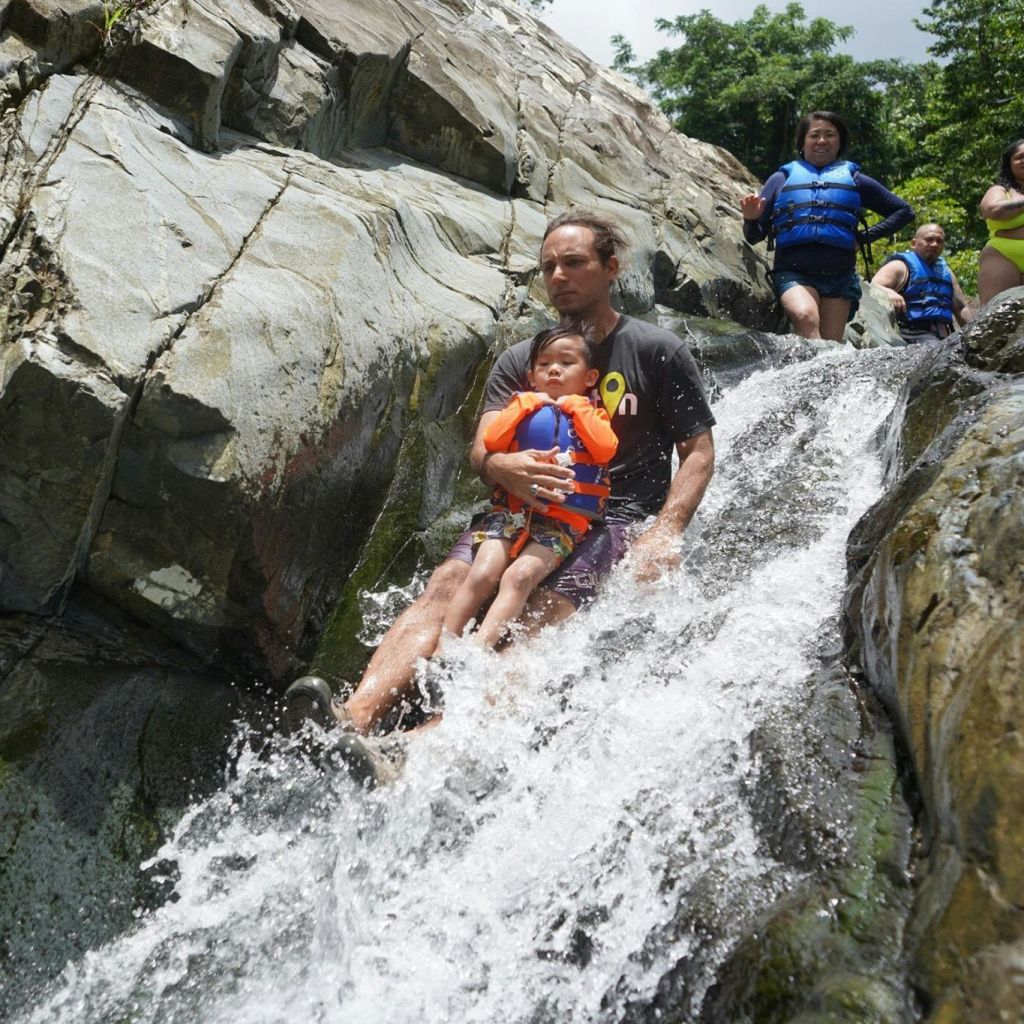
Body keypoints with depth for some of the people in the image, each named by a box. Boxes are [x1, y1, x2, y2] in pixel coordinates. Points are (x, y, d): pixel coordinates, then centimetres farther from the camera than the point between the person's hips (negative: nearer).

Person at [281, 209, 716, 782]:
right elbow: (481, 449, 4)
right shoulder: (520, 360, 15)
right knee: (447, 584, -25)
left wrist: (666, 530, -16)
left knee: (542, 613, -32)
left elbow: (700, 452, 2)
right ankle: (357, 717, -43)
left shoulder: (657, 350, 4)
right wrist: (503, 467, -22)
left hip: (620, 521, -4)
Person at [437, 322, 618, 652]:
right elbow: (491, 441, 0)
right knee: (482, 575, -18)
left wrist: (576, 406, -2)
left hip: (563, 520, -2)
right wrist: (527, 403, 1)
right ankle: (441, 651, -16)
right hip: (512, 509, 2)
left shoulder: (592, 416, 15)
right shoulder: (525, 408, 17)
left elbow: (606, 449, -7)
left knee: (519, 578, -24)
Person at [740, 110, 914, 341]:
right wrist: (751, 219, -10)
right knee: (806, 318, -32)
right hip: (793, 273, -2)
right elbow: (754, 237, 13)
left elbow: (904, 211, 22)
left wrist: (864, 238, 9)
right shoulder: (783, 178, 16)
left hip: (840, 276, 2)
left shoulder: (853, 179, 18)